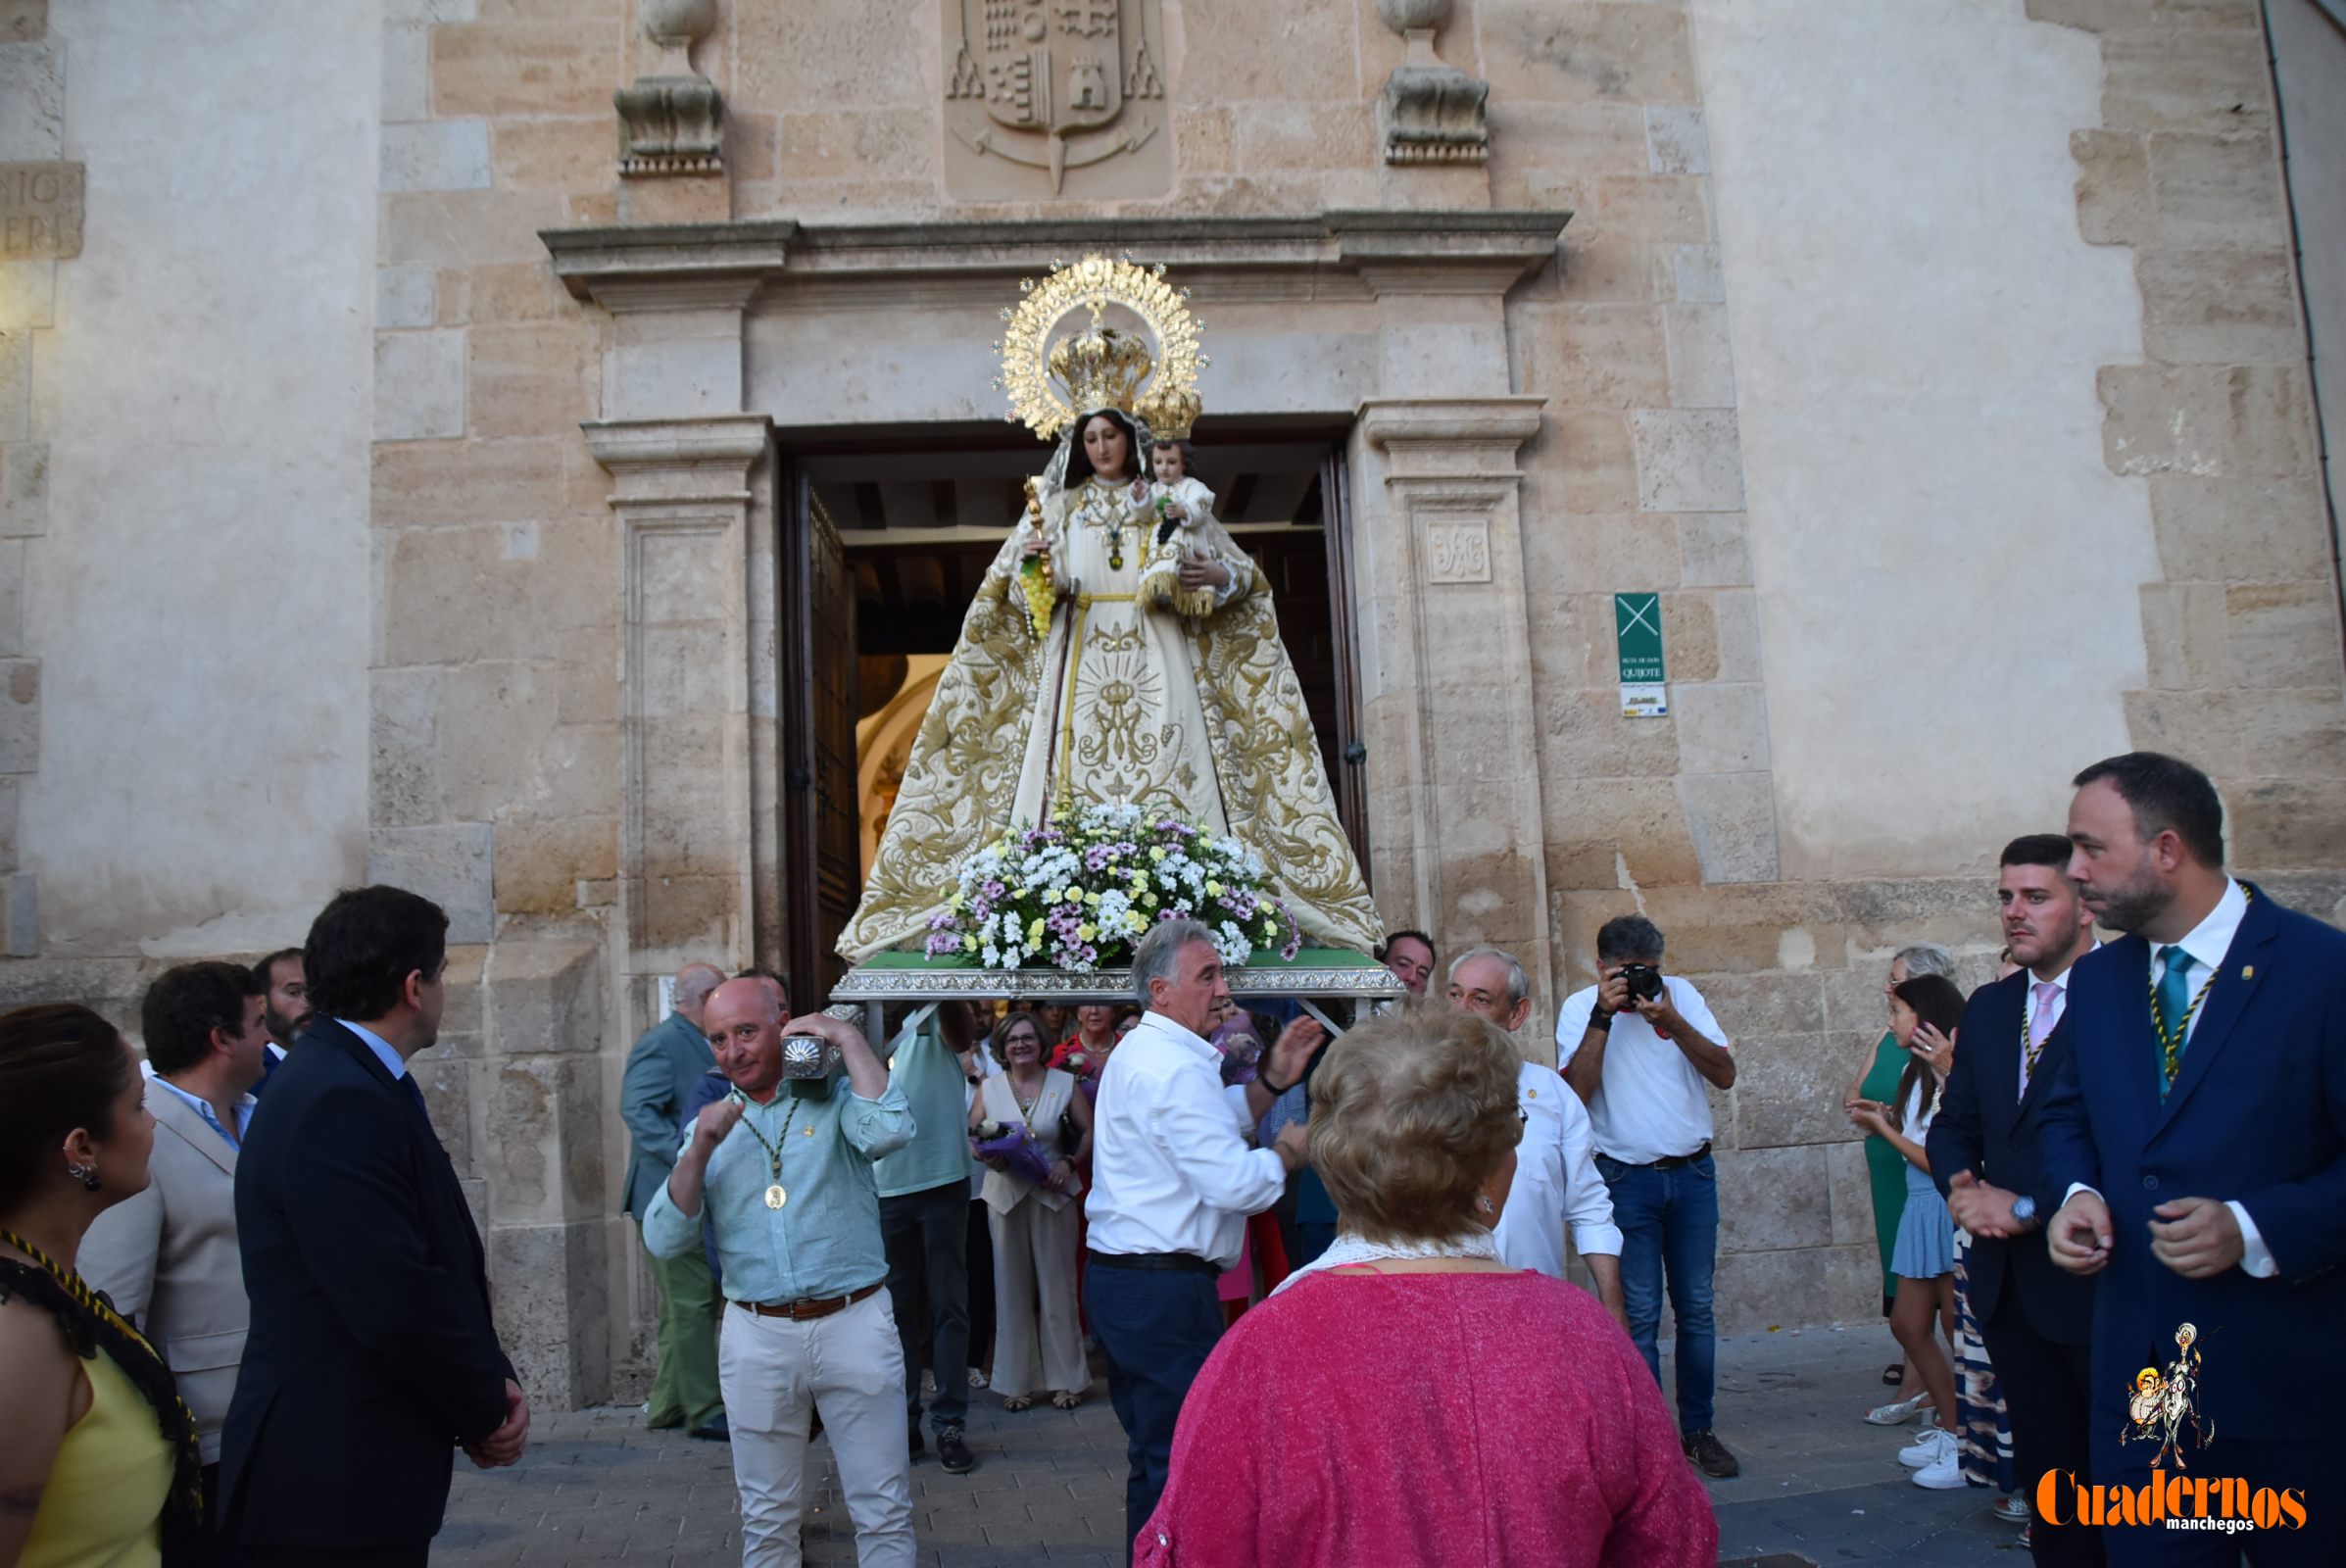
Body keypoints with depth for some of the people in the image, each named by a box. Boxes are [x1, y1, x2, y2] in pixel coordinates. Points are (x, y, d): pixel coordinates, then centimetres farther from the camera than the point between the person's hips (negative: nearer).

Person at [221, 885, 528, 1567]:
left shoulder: (351, 1083, 8)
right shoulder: (338, 1103, -23)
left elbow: (436, 1266, 8)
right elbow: (398, 1303, -26)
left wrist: (492, 1382, -3)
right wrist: (486, 1413, -11)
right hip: (336, 1483, -9)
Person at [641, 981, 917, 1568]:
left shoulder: (834, 1095, 1)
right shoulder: (712, 1123, 10)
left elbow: (890, 1130, -22)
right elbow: (665, 1240, 3)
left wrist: (847, 1039, -13)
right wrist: (699, 1151, -10)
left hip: (853, 1322, -3)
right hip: (756, 1336, 3)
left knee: (883, 1513, 5)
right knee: (767, 1519, 14)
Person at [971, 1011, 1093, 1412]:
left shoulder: (1064, 1083, 2)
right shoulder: (989, 1087, 5)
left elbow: (1089, 1131, 3)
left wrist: (1070, 1162, -13)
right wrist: (989, 1156, -13)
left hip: (1055, 1194, -1)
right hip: (1006, 1194, 1)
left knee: (1058, 1285, 3)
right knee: (1012, 1287, 4)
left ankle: (1065, 1378, 13)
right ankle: (1016, 1380, 14)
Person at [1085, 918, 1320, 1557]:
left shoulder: (1144, 1051, 16)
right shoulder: (1174, 1067, -19)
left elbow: (1210, 1121, 26)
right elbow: (1235, 1182, -23)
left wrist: (1271, 1082, 14)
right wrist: (1285, 1152, -5)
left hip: (1122, 1280, 11)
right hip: (1164, 1289, -11)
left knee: (1153, 1451, 20)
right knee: (1184, 1456, -3)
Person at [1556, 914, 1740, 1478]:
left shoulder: (1680, 994, 2)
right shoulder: (1580, 1007, -5)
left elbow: (1725, 1074, -5)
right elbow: (1575, 1091, -18)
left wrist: (1670, 1021, -17)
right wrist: (1603, 1015, -22)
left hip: (1693, 1173, 3)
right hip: (1627, 1179, -3)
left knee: (1696, 1307, 10)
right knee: (1639, 1315, 0)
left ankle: (1698, 1428, 22)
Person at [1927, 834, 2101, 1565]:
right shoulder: (1988, 1008, 12)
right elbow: (1953, 1124, 16)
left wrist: (2028, 1208, -16)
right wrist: (1962, 1184, -5)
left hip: (2092, 1281, -6)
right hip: (2008, 1280, 6)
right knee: (2043, 1461, 14)